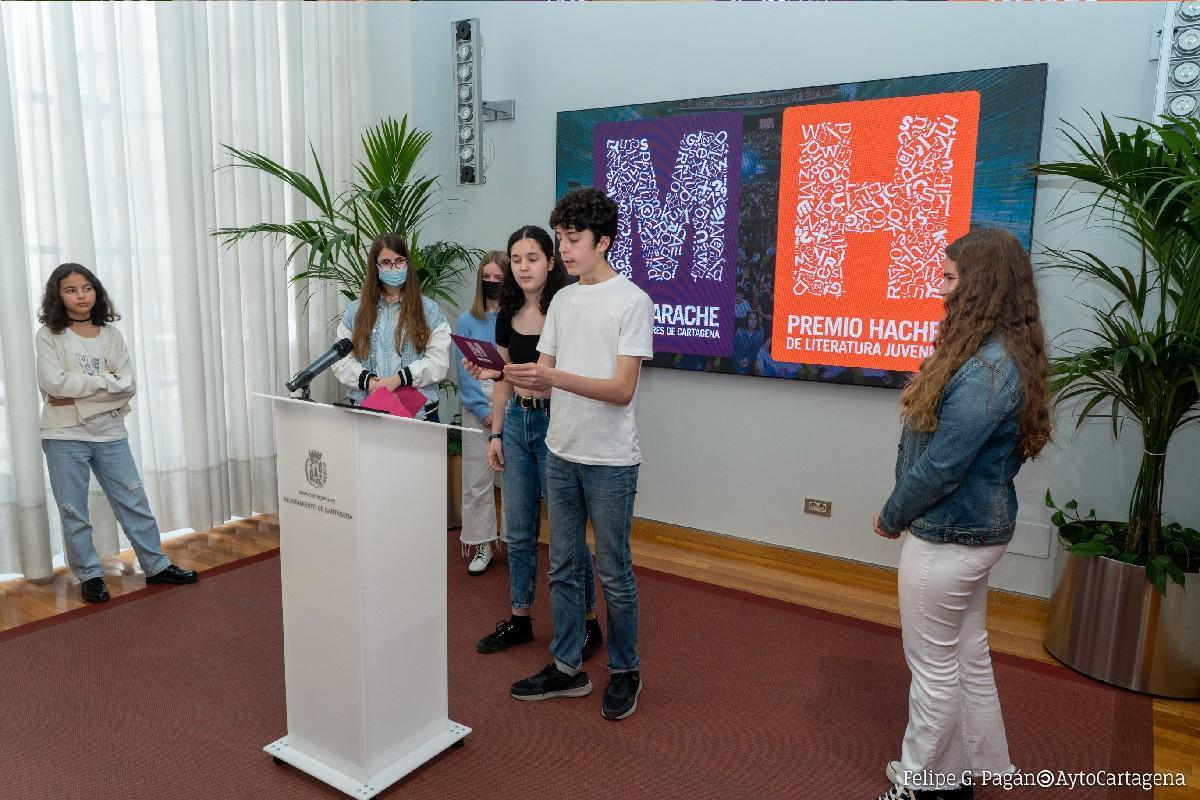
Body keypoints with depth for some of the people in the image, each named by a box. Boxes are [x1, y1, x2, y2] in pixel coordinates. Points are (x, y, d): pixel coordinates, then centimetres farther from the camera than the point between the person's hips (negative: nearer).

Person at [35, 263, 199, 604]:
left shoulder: (111, 335, 3)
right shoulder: (49, 336, -4)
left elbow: (129, 385, -6)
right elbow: (54, 384, -18)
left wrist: (78, 399, -13)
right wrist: (106, 380, -13)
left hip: (110, 434, 2)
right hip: (65, 437, -2)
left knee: (134, 502, 8)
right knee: (74, 513, 8)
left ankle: (156, 566, 19)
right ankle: (90, 576, 22)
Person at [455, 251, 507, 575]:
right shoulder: (467, 320, 6)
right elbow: (464, 370, 1)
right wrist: (483, 410, -8)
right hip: (477, 406, 1)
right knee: (476, 479, 3)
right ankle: (481, 545, 16)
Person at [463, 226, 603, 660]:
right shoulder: (508, 316, 8)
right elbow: (503, 381, 13)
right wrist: (496, 434, 10)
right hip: (516, 423, 6)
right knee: (519, 531, 13)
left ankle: (588, 623, 18)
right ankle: (520, 618, 28)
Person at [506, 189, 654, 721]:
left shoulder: (632, 300, -11)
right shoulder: (562, 300, 10)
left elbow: (623, 389, -18)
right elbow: (542, 377, 9)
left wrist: (556, 378, -30)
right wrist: (503, 374, -11)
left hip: (610, 461, -6)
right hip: (561, 454, 7)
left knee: (613, 573, 6)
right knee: (563, 567, 14)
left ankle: (624, 672, 25)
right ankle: (567, 668, 29)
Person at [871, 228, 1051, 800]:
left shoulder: (987, 369, -26)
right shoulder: (994, 353, 7)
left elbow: (940, 465, -25)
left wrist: (891, 517, -8)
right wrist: (906, 512, 6)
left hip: (949, 536, -10)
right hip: (974, 528, 10)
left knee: (934, 665, 8)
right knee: (968, 654, 21)